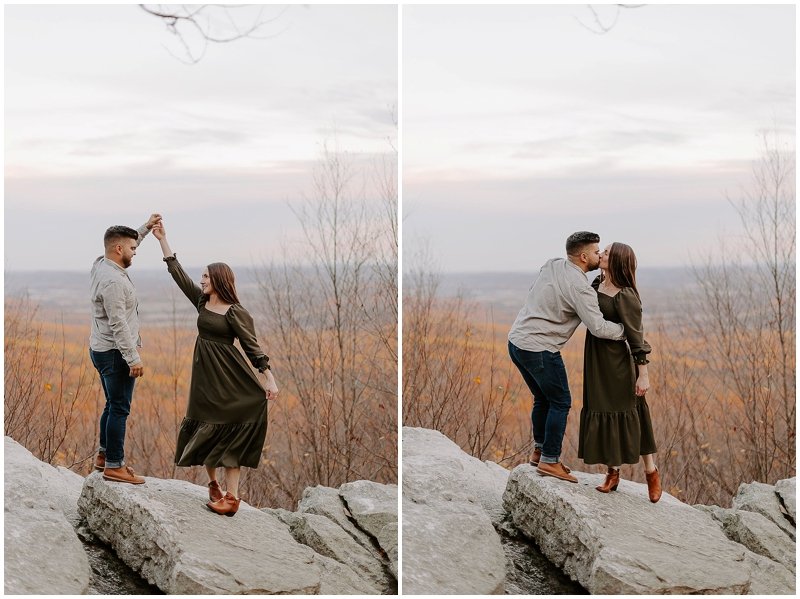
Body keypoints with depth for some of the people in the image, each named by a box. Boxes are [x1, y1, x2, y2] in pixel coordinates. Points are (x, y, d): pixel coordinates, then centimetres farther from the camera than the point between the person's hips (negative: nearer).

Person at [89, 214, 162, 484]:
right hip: (115, 353, -10)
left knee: (113, 405, 19)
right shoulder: (113, 281, -22)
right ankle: (114, 466, -1)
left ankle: (104, 455, 28)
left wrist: (146, 227, 22)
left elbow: (126, 244, 28)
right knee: (119, 408, -5)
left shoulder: (102, 265, 7)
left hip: (102, 350, 10)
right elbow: (118, 324, -25)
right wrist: (133, 358, -23)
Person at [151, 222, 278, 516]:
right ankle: (213, 485, 24)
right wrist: (162, 239, 12)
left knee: (230, 431, -7)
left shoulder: (236, 313, -10)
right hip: (205, 376, 6)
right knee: (206, 430, 8)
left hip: (229, 378, -6)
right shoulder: (201, 301, 8)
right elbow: (178, 273, 12)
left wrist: (269, 379, -16)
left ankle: (231, 496, -7)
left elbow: (252, 347, -10)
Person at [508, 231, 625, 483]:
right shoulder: (580, 287, -16)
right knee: (560, 402, 3)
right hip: (539, 349, -9)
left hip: (516, 341, 9)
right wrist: (624, 330, 0)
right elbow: (598, 328, -20)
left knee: (543, 399, 22)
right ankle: (549, 461, 6)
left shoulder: (551, 265, 8)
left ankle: (540, 451, 32)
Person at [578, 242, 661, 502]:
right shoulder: (597, 284, 3)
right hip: (595, 358, 8)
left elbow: (636, 337, -20)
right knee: (602, 412, 9)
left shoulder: (625, 296, -21)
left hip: (617, 361, -7)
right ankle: (613, 473, 17)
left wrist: (643, 375, -19)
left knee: (630, 414, 2)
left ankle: (651, 471, 17)